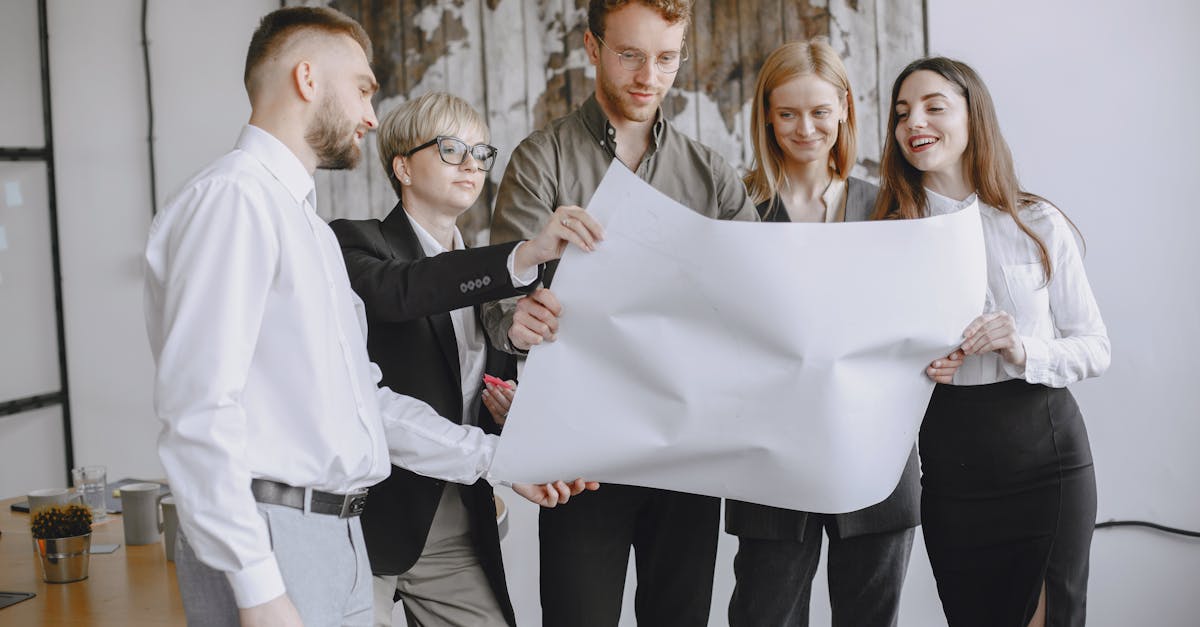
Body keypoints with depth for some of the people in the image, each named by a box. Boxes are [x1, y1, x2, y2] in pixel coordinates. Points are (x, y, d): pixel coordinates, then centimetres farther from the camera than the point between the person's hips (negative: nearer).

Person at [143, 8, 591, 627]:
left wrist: (497, 458, 14)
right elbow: (199, 407, -19)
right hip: (268, 543, -9)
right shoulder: (231, 197, -11)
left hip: (341, 537, 9)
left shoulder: (307, 222, 19)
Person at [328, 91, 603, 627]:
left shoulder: (482, 272, 17)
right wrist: (524, 256, -36)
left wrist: (508, 408, 0)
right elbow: (397, 292, -27)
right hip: (369, 519, -5)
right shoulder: (356, 242, -2)